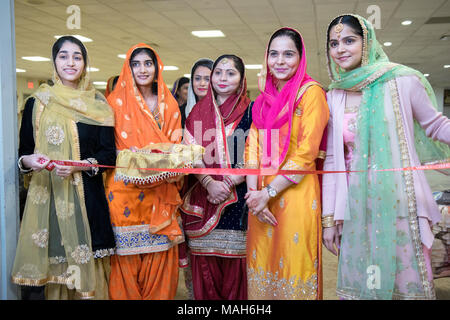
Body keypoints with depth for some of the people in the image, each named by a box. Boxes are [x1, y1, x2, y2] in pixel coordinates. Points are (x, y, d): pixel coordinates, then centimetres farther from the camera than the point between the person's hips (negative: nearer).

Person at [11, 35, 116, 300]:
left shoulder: (98, 105, 6)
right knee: (55, 266, 1)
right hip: (47, 196, 1)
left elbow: (109, 153, 2)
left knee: (87, 265, 0)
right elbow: (23, 151, 9)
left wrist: (78, 166, -15)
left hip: (87, 198, 0)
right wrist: (27, 161, -14)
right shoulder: (37, 103, 7)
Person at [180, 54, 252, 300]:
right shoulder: (199, 111, 10)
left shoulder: (250, 111, 3)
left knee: (234, 265, 0)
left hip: (237, 199, -2)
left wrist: (227, 184, -14)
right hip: (203, 197, 2)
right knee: (205, 264, 4)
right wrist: (209, 183, -12)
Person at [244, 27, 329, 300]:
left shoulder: (310, 91, -6)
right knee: (262, 268, 12)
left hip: (295, 193, -6)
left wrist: (268, 192, -13)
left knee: (293, 271, 1)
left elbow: (306, 154, -13)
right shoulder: (265, 98, 14)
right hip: (262, 198, 6)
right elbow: (253, 146, 8)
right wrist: (254, 193, -6)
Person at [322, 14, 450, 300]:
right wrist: (329, 218, 7)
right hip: (356, 209, 3)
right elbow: (332, 160, 8)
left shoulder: (402, 82, -5)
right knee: (358, 285, 10)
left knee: (407, 282, 4)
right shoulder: (333, 99, 5)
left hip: (400, 204, -3)